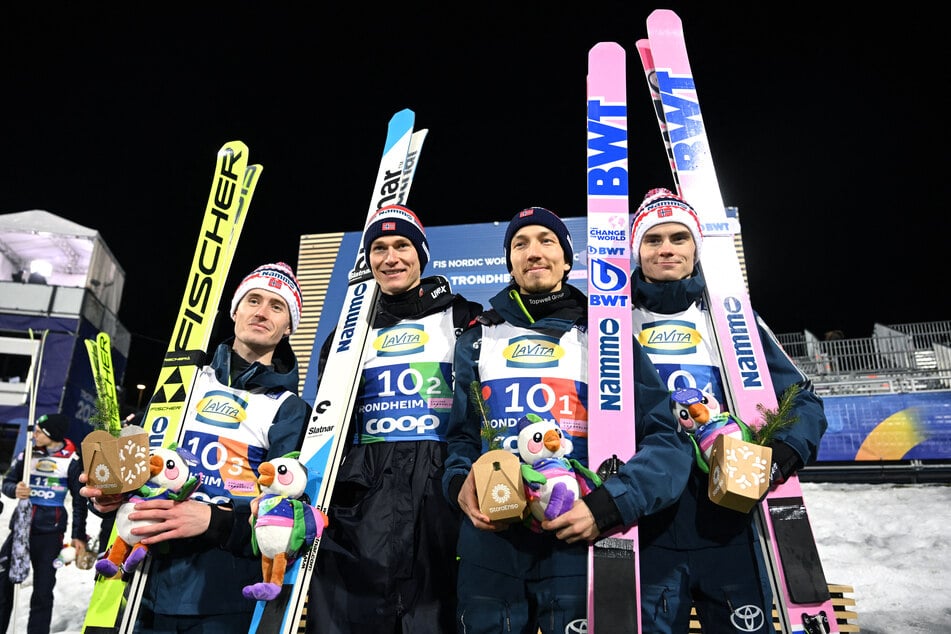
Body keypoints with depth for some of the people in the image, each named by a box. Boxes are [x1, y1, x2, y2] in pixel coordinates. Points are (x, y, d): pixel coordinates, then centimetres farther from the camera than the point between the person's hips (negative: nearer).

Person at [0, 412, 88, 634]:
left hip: (50, 532, -3)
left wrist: (78, 535, 1)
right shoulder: (26, 455, 4)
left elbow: (80, 501, 0)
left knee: (43, 590, 4)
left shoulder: (71, 461, -5)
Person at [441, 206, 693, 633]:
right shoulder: (478, 341, 14)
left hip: (577, 537, -2)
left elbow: (666, 440, -2)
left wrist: (608, 507, -17)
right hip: (489, 538, 2)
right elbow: (461, 435, 16)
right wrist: (459, 483, -6)